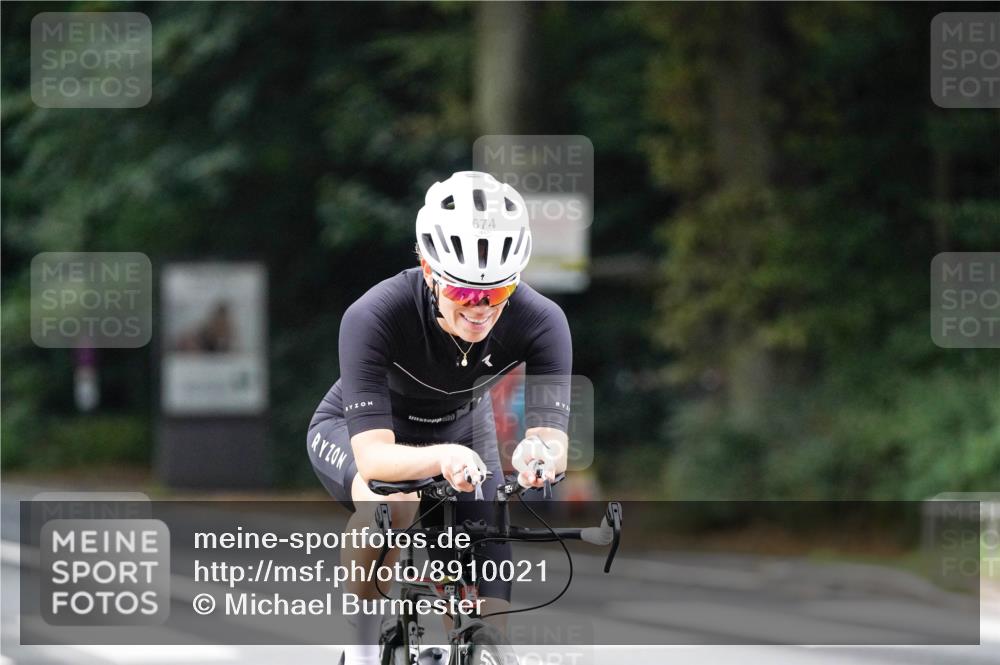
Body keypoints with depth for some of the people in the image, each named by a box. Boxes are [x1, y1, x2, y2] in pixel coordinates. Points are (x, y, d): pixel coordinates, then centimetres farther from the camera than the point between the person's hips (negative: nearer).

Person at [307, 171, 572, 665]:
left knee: (495, 609, -8)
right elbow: (373, 457, -45)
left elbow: (554, 440, -37)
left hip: (462, 431, 3)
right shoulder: (374, 317, -39)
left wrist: (539, 453, -62)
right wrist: (442, 458, -66)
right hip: (353, 432, -3)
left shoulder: (540, 322, -31)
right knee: (391, 504, -38)